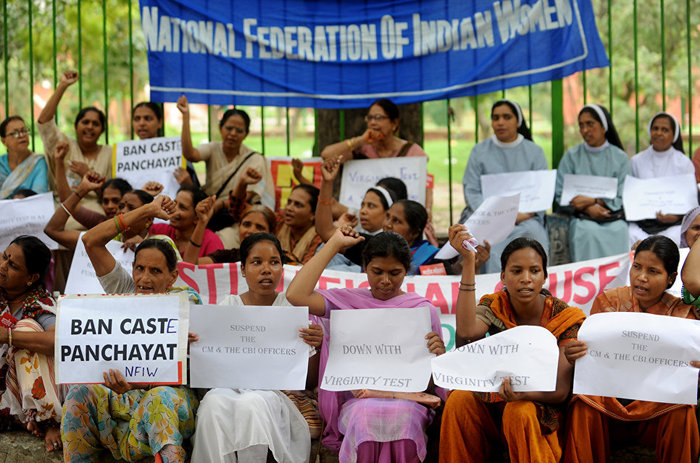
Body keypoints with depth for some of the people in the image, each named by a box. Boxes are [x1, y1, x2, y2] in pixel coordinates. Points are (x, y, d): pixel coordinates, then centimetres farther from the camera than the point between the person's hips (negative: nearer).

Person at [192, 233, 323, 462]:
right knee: (214, 403, -33)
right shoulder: (228, 306, 13)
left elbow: (310, 382, 5)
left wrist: (316, 346, -15)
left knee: (252, 403, -36)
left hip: (280, 393, -2)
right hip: (233, 388, 2)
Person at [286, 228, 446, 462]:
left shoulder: (424, 310, 13)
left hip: (408, 400, 0)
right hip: (357, 401, 0)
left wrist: (439, 354, -13)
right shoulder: (347, 301, 14)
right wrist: (334, 244, 6)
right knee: (367, 416, -37)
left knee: (401, 415, -37)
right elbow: (296, 296, -3)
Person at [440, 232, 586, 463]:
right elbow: (467, 332, -29)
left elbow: (561, 389, -17)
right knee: (460, 399, -26)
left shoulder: (566, 318, -10)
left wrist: (524, 393, -41)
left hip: (542, 409, -3)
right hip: (496, 404, 3)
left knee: (520, 412, -34)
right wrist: (468, 261, -30)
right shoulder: (494, 307, -4)